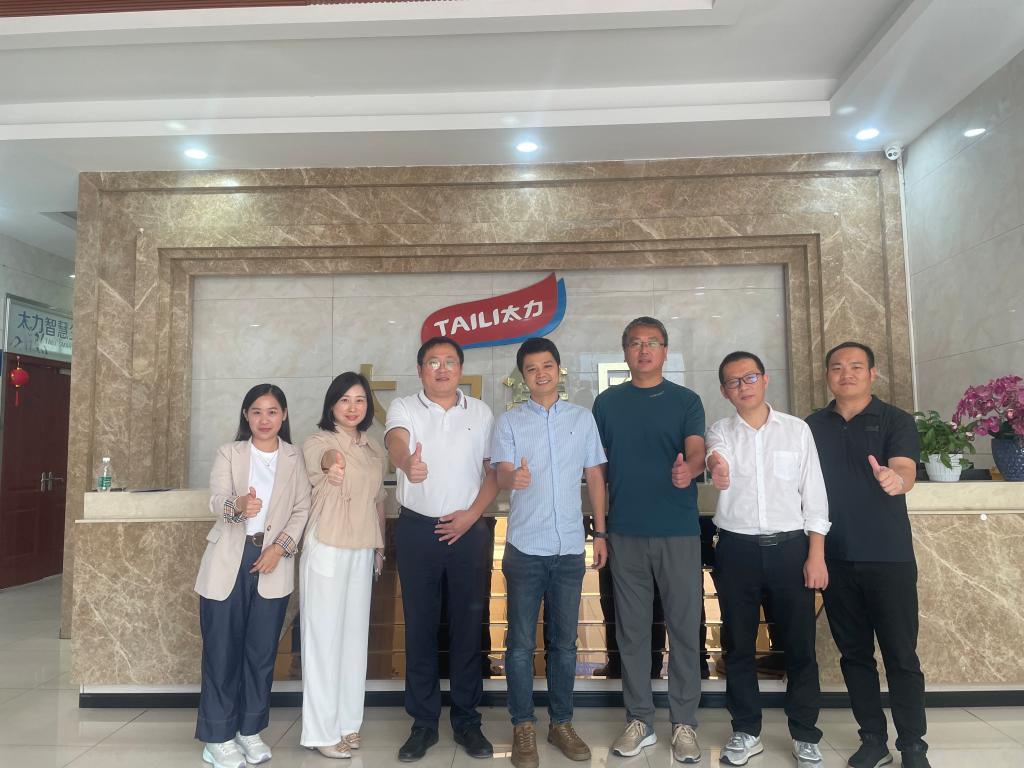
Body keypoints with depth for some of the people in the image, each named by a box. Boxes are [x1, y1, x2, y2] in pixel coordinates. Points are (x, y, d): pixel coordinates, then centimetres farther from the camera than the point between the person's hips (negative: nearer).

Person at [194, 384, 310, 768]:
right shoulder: (228, 453, 2)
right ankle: (218, 735, 18)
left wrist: (280, 547, -12)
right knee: (221, 649, 4)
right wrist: (238, 505, -36)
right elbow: (216, 501, -13)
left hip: (272, 565, 1)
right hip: (228, 563, -1)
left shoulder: (295, 458, 5)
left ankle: (251, 730, 24)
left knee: (262, 650, 8)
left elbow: (302, 509, 1)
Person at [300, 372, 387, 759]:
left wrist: (380, 548, 14)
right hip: (326, 551, -6)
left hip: (363, 553, 6)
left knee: (355, 636, 13)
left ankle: (347, 722, 27)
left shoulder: (375, 450, 8)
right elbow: (324, 458, -33)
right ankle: (322, 731, 14)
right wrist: (332, 464, -55)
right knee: (324, 637, 2)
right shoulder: (317, 442, -8)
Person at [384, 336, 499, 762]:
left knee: (467, 626, 8)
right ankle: (423, 723, 21)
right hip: (417, 530, -1)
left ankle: (467, 720, 23)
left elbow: (494, 469, 7)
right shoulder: (403, 408, 0)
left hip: (467, 530, 1)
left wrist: (471, 514, -5)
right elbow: (396, 442, -22)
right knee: (420, 627, 7)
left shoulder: (480, 412, 7)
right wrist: (408, 463, -45)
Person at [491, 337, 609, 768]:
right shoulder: (509, 421, 1)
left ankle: (561, 723, 26)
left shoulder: (582, 417, 7)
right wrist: (514, 478, -34)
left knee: (564, 642, 11)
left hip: (570, 547, 2)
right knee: (521, 643, 4)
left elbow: (595, 476, 10)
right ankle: (523, 728, 19)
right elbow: (501, 476, -9)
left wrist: (600, 532, 6)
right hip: (525, 547, -2)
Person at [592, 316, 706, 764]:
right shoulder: (607, 402, 7)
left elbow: (696, 451, -11)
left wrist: (688, 469, -36)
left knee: (685, 628, 6)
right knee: (632, 630, 9)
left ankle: (684, 722, 21)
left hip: (679, 531, -1)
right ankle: (639, 720, 24)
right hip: (626, 533, 1)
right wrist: (598, 527, 5)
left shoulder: (686, 400, 3)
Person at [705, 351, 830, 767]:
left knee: (800, 645, 9)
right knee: (739, 645, 11)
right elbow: (717, 455, -23)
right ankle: (746, 731, 28)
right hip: (737, 549, 0)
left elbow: (814, 494, 3)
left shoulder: (797, 429, 3)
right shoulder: (719, 432, 1)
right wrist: (717, 471, -48)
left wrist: (816, 554, -3)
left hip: (790, 546, 0)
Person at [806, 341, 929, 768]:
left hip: (889, 557, -2)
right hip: (836, 559, 3)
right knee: (854, 653, 11)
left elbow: (906, 470, -17)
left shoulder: (896, 420, -1)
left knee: (901, 655, 4)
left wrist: (895, 478, -41)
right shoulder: (812, 426, 7)